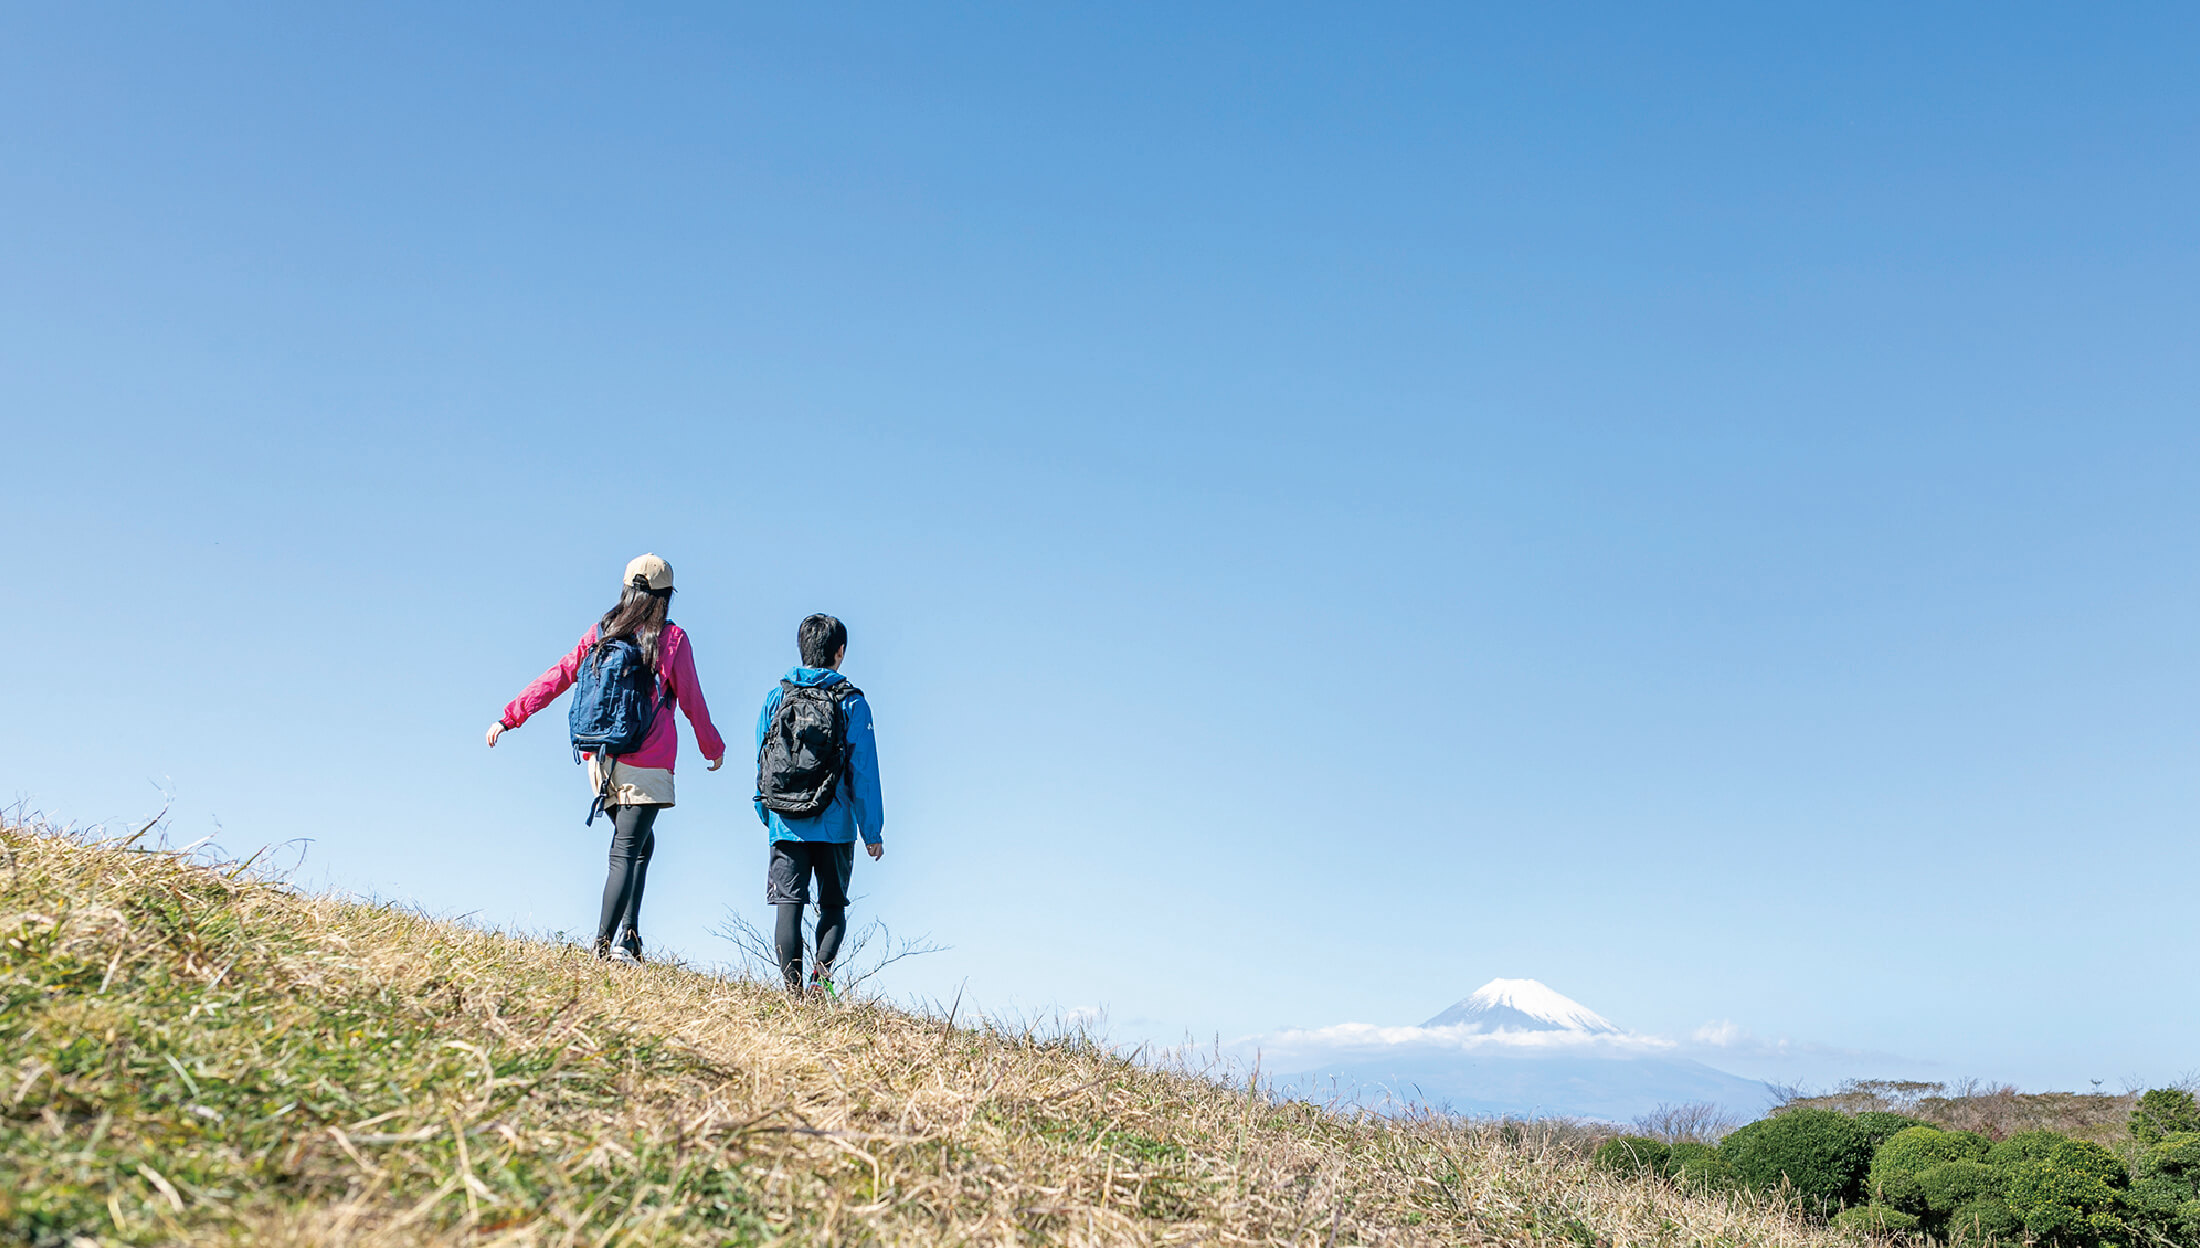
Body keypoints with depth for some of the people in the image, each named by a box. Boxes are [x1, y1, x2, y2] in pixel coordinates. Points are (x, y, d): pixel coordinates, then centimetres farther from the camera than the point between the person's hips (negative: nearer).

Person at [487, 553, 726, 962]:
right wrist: (713, 748, 18)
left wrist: (509, 717, 16)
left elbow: (557, 677, 8)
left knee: (641, 843, 18)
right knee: (626, 853, -5)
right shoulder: (672, 638, -3)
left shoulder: (602, 632, 8)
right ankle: (604, 944, -11)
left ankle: (629, 932, 9)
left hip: (600, 759, 5)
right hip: (647, 766, -5)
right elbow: (692, 701, 4)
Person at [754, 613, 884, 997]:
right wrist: (872, 831, 2)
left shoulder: (775, 698, 5)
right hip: (835, 825, -1)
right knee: (833, 905, 11)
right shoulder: (852, 702, -4)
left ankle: (793, 987, -2)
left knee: (789, 905, 4)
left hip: (785, 824, 2)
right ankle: (821, 975, -9)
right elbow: (864, 771, -4)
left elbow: (761, 763, 9)